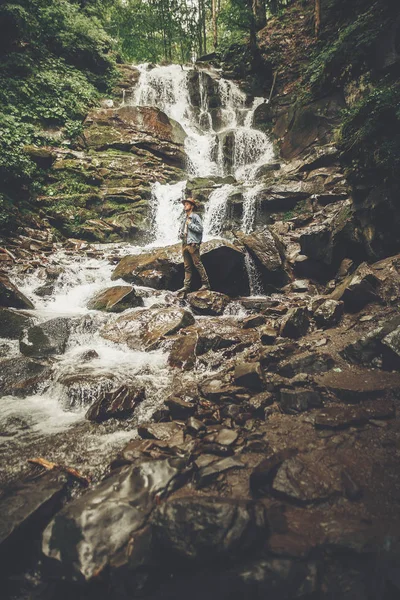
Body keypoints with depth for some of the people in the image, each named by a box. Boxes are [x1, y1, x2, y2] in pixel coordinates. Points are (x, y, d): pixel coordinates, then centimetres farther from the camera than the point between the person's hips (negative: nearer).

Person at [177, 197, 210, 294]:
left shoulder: (195, 216, -2)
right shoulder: (184, 218, 21)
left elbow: (200, 229, -13)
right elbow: (181, 229, 29)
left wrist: (190, 224, -8)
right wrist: (180, 234, 8)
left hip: (193, 243, -7)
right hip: (184, 244, 8)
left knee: (197, 264, -9)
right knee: (187, 267, 7)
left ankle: (206, 284, -3)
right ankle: (186, 286, 9)